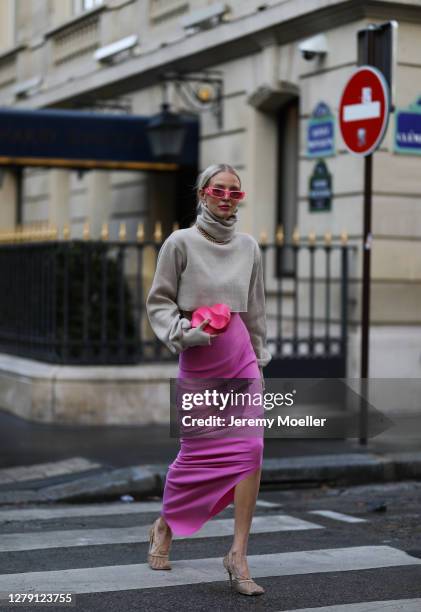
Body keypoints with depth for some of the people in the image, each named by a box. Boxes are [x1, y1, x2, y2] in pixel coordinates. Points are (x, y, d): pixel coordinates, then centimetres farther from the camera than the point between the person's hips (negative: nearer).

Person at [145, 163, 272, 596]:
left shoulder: (248, 247, 7)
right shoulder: (181, 243, -3)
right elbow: (158, 302, -1)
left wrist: (259, 358, 17)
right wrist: (181, 331, -17)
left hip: (240, 355, 3)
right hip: (198, 359, -3)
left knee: (250, 448, -12)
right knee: (196, 453, 4)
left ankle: (238, 555, -8)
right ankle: (164, 525, 32)